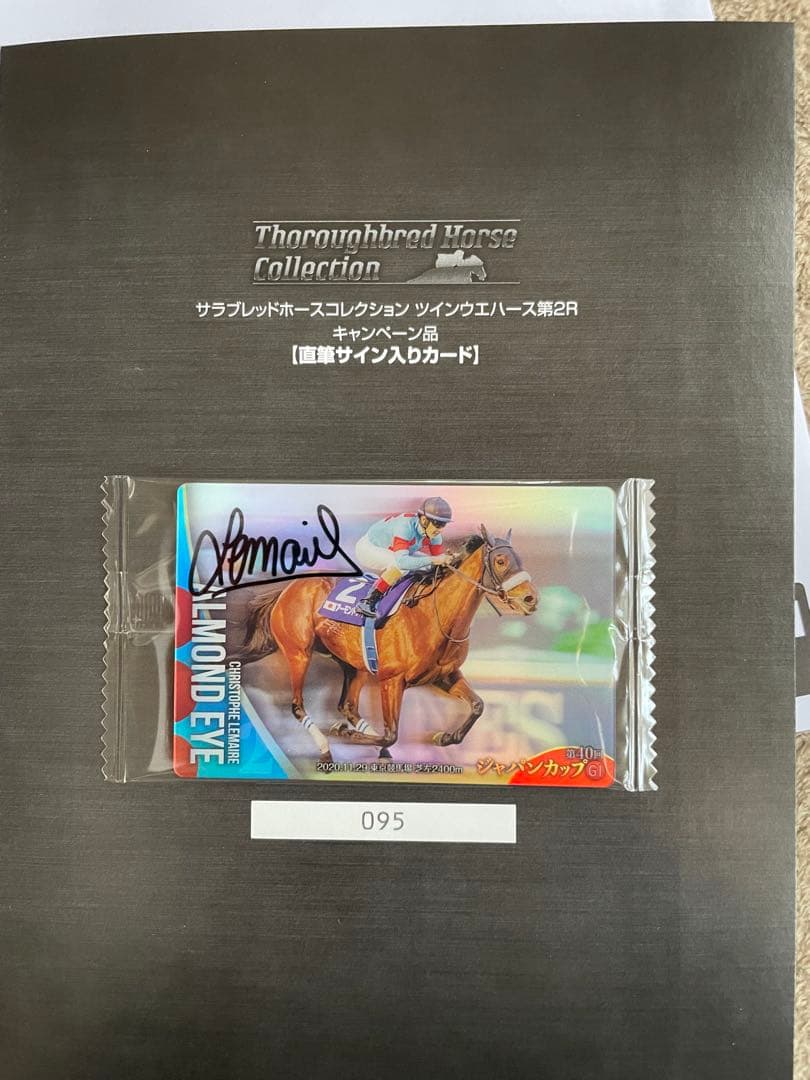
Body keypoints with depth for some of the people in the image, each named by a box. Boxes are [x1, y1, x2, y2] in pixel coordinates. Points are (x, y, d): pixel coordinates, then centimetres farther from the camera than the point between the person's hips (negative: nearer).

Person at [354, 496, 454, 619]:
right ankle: (368, 602, -26)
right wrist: (433, 560, -47)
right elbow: (402, 561, -47)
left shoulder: (433, 533, -13)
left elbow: (439, 556, -6)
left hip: (388, 552, 8)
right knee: (400, 565, -34)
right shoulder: (405, 526, -36)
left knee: (427, 565, -3)